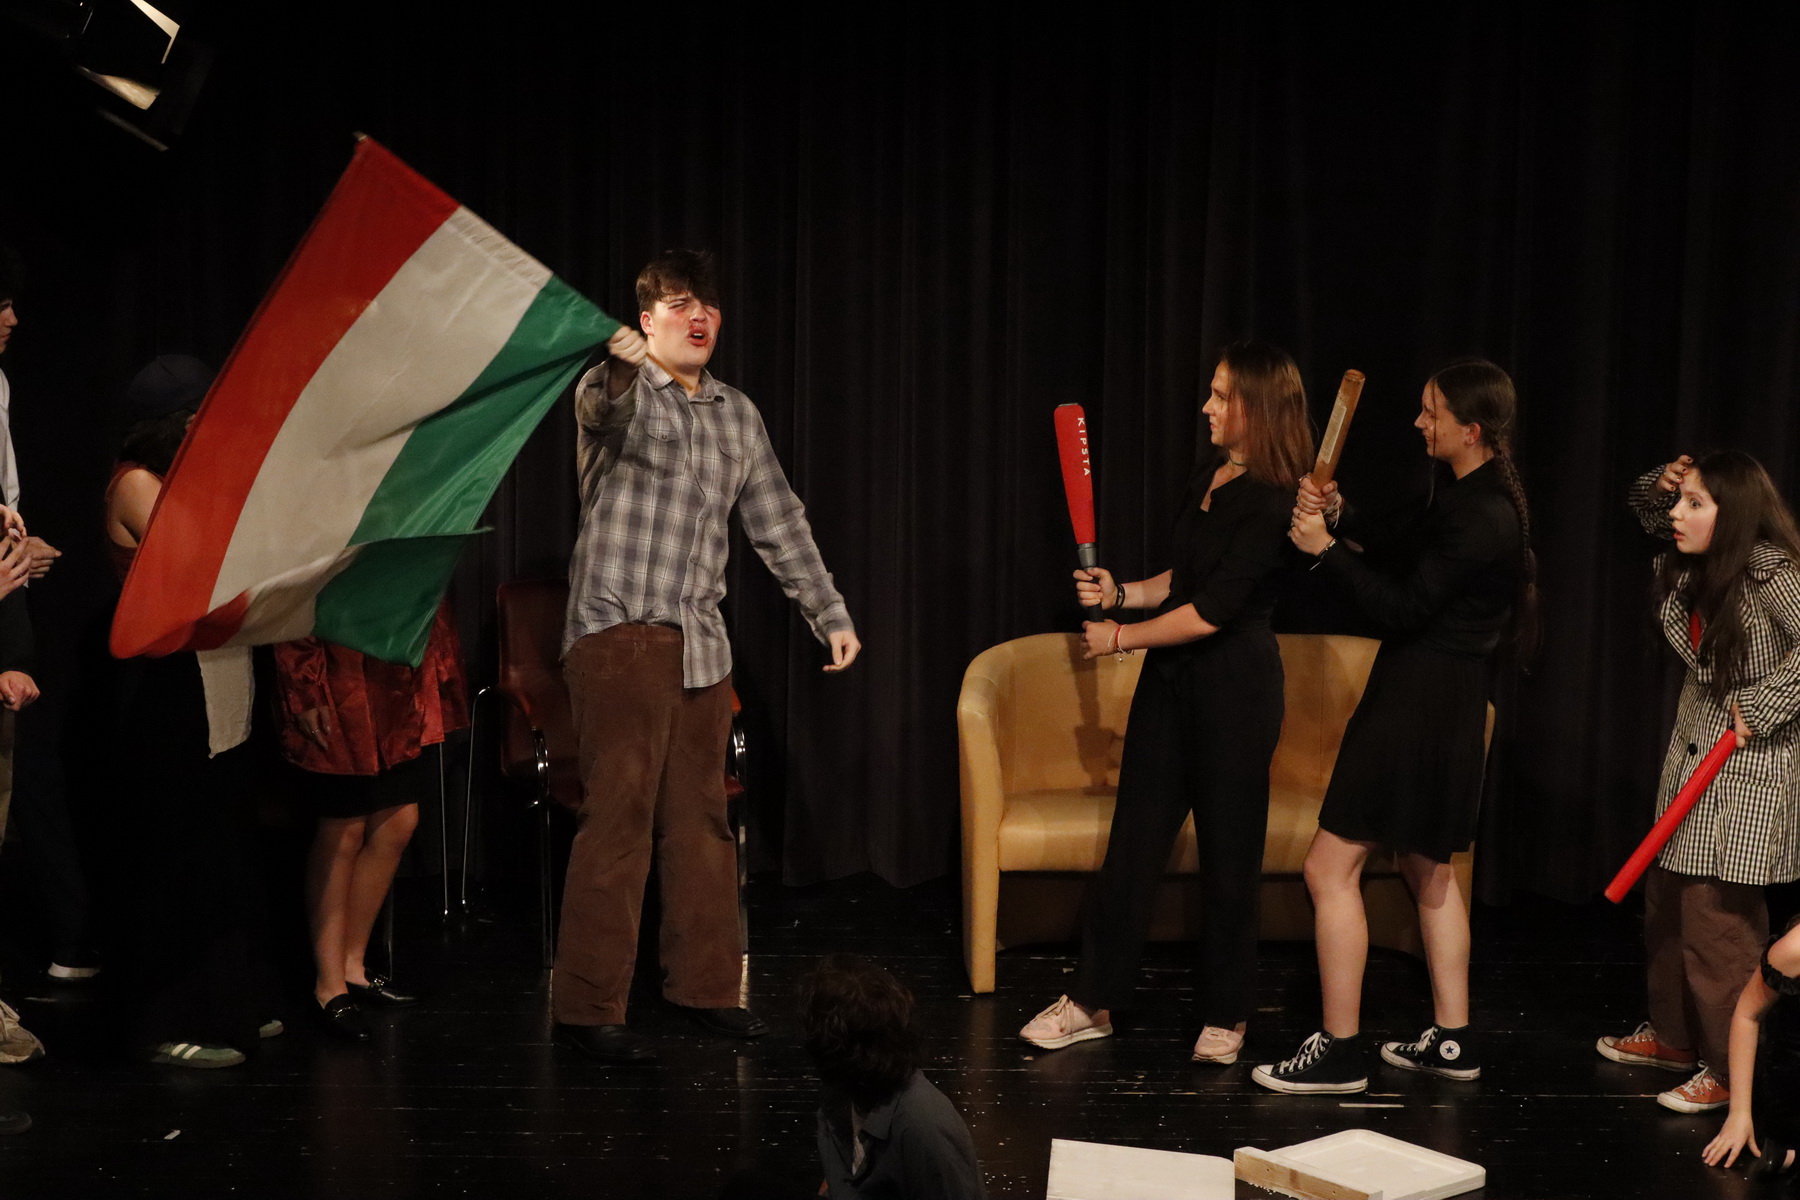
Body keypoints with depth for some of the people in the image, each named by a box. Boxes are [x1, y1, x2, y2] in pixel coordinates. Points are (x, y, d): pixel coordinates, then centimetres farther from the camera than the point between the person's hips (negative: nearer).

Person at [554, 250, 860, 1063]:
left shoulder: (737, 415, 17)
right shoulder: (618, 395, -2)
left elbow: (779, 523, 22)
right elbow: (604, 405, -28)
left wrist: (830, 612, 18)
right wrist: (622, 366, -51)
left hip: (700, 640, 6)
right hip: (620, 631, -6)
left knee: (700, 817, 10)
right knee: (617, 817, -9)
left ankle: (704, 985, 21)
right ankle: (587, 1006, -4)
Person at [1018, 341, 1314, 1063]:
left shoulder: (1272, 502, -17)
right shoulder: (1209, 475, 9)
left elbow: (1211, 610, -20)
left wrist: (1120, 638, -12)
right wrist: (1120, 592, 6)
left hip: (1234, 683, -8)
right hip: (1171, 677, 8)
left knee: (1228, 854, 5)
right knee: (1133, 841, 10)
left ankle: (1225, 1017, 20)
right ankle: (1093, 1002, 18)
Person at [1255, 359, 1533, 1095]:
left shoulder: (1480, 515, -19)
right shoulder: (1475, 499, 12)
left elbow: (1402, 610, -21)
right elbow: (1407, 579, 15)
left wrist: (1326, 548, -18)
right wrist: (1342, 520, 4)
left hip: (1419, 702, -11)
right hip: (1439, 701, 11)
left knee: (1331, 867, -7)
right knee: (1427, 869, 20)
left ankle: (1339, 1051, -1)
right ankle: (1452, 1041, 28)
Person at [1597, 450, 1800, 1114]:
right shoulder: (1690, 565, 2)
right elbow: (1649, 512, 22)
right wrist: (1660, 485, 0)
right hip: (1693, 746, 9)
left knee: (1720, 918, -5)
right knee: (1667, 901, 17)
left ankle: (1728, 1069, 7)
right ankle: (1673, 1035, 33)